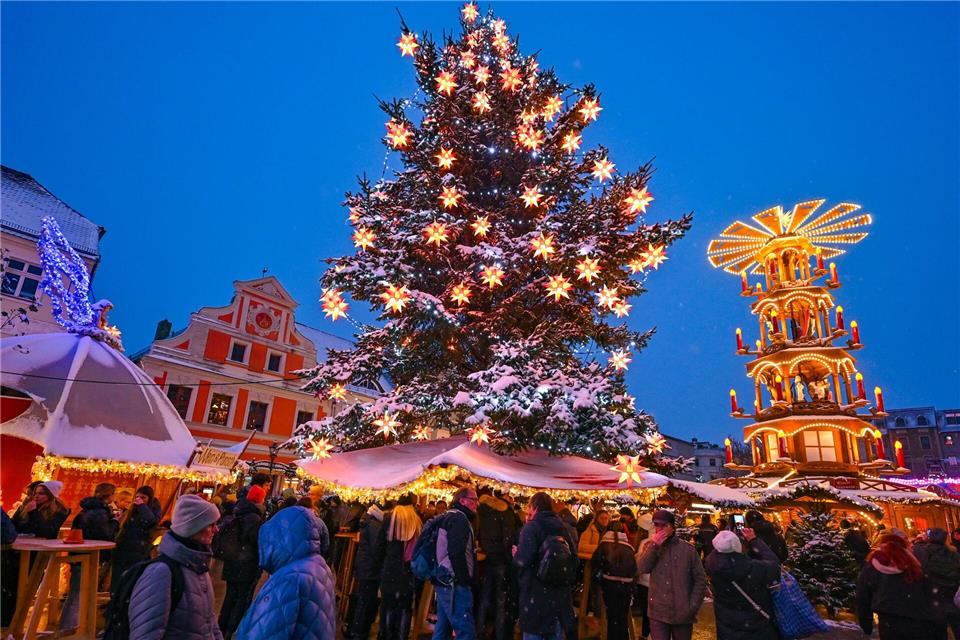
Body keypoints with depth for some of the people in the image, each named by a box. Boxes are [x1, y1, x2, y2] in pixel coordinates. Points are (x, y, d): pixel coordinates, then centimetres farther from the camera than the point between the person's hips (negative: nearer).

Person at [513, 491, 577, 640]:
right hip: (560, 591, 7)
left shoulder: (532, 527, -13)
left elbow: (523, 560, -24)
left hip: (536, 591, -6)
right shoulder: (562, 527, 8)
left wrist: (516, 555, -4)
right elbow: (574, 556, 16)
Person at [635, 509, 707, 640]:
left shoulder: (687, 549, -5)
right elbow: (642, 568, -11)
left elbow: (700, 579, -2)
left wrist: (693, 607, -7)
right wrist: (654, 546, -18)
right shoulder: (651, 547, 3)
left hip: (683, 613, -1)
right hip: (658, 613, 1)